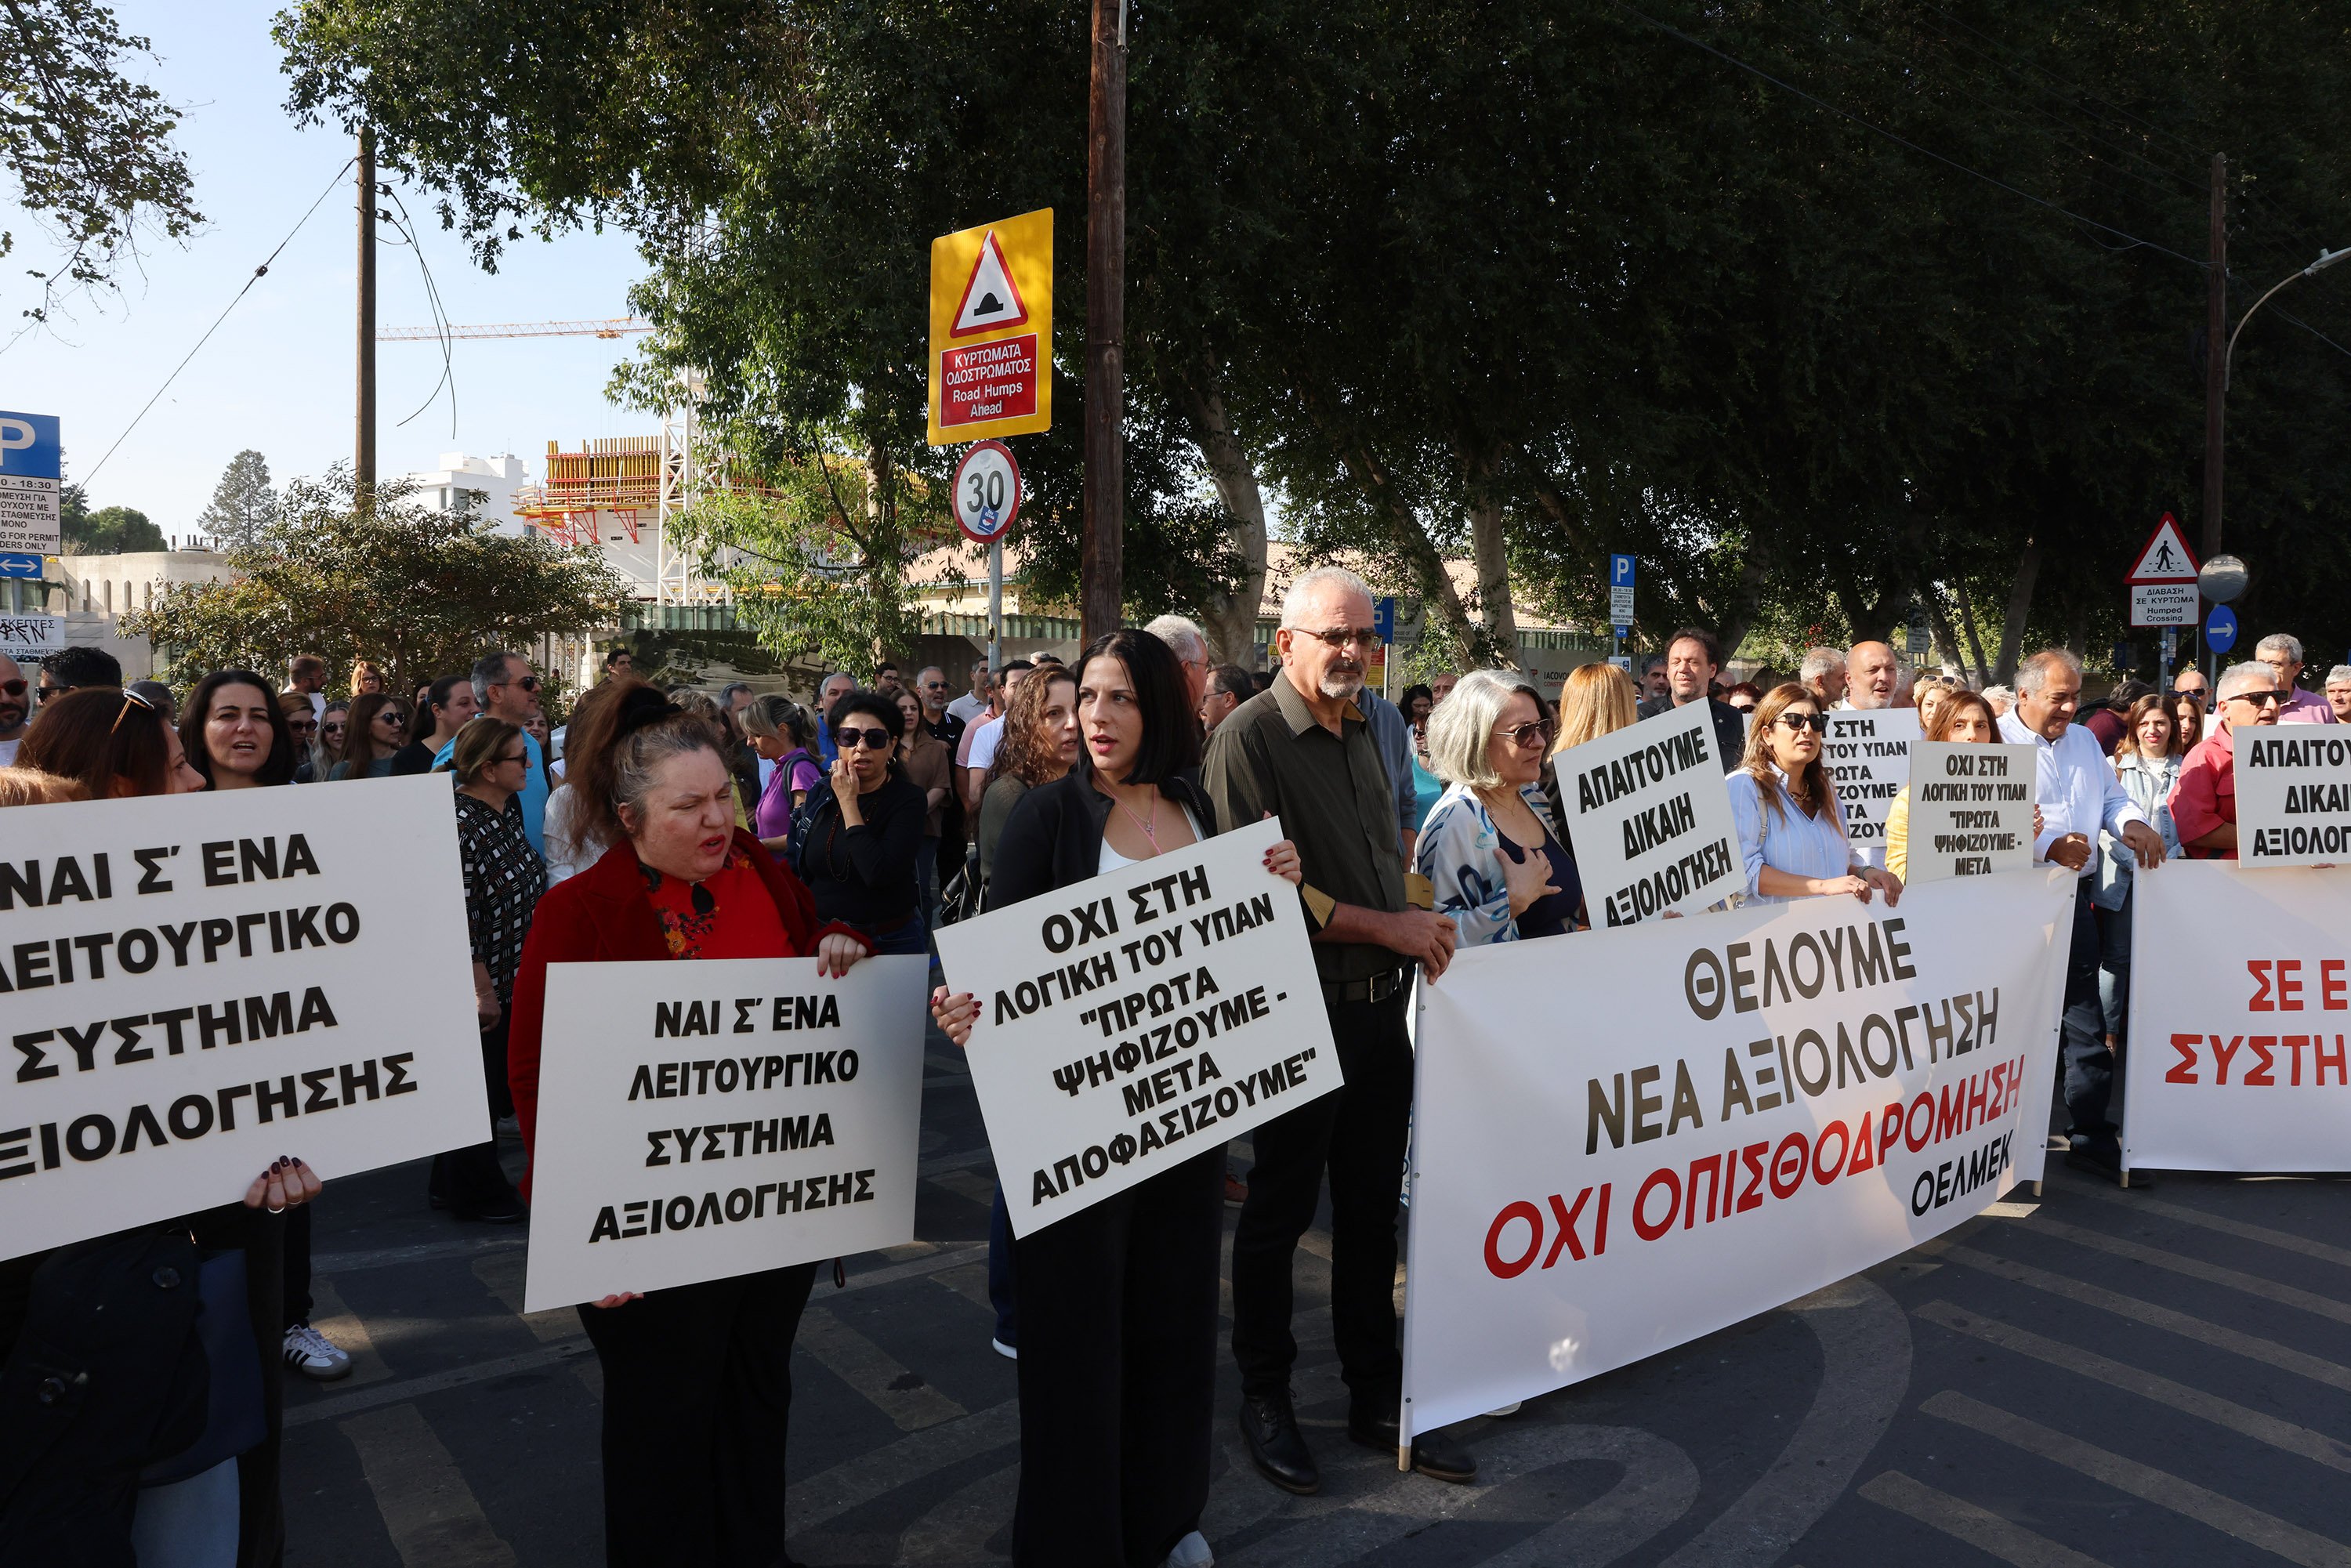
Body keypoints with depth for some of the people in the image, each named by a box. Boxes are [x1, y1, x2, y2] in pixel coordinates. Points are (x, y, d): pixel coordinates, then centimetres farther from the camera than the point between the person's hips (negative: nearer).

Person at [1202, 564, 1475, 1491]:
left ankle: (1377, 1400, 27)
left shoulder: (1362, 735, 13)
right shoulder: (1250, 737, -11)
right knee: (1279, 1211, 7)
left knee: (1372, 1208, 14)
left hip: (1379, 1006, 7)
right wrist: (1389, 928, -15)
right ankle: (1264, 1399, 23)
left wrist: (1423, 922, 4)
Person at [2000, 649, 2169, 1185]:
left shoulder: (2083, 741, 18)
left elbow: (2112, 798, 23)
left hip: (2075, 894, 6)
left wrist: (2132, 823, 0)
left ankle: (2090, 1136, 14)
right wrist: (2048, 845, -26)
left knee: (2085, 1017, 7)